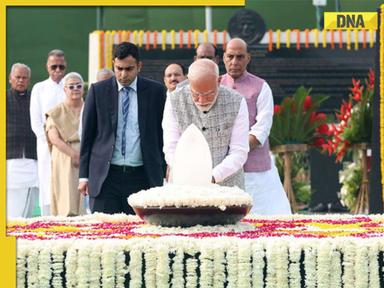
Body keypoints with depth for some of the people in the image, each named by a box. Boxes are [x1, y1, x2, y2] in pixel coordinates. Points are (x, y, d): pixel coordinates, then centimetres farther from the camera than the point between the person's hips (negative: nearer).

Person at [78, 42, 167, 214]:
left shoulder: (155, 91, 6)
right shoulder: (98, 91, 5)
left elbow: (162, 135, 10)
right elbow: (87, 135, 8)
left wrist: (162, 174, 5)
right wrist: (84, 175, 3)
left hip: (142, 177, 0)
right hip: (105, 176, 0)